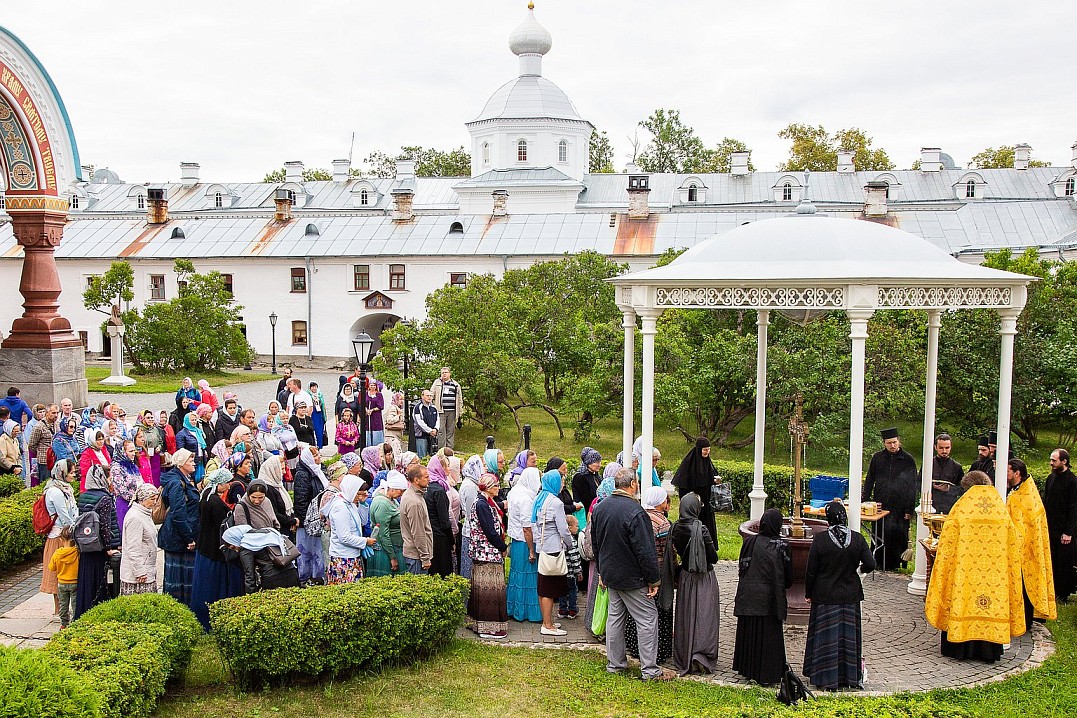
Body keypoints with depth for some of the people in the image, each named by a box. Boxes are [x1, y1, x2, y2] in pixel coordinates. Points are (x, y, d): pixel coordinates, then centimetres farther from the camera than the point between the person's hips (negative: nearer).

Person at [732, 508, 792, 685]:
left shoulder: (750, 541, -4)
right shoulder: (781, 546, -10)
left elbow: (741, 567, 4)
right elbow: (788, 576, -3)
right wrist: (782, 587, 17)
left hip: (748, 596, 3)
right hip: (769, 598, -2)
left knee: (748, 632, 14)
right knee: (769, 635, 6)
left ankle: (747, 668, 26)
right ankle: (767, 673, 11)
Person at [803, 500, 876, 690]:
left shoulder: (820, 539, -14)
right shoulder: (857, 539, -8)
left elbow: (811, 570, -9)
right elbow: (870, 564, -8)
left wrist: (808, 593, 3)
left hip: (825, 596, -2)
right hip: (850, 596, 2)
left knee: (826, 637, 7)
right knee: (848, 635, 14)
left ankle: (827, 678, 13)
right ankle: (850, 676, 23)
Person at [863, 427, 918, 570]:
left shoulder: (908, 460, 0)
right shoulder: (877, 458, 6)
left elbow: (913, 486, 0)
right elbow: (869, 481, 13)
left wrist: (910, 509, -5)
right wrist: (866, 503, 7)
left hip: (899, 507, -2)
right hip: (880, 505, 2)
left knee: (898, 535, -1)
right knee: (878, 536, 7)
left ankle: (894, 563, 12)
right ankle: (878, 562, 20)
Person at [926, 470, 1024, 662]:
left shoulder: (961, 508, -4)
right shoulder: (1003, 511, 6)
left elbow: (947, 548, -5)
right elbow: (1012, 551, 8)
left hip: (965, 572, -2)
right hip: (995, 573, 3)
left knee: (964, 596, 5)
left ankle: (959, 648, 9)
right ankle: (988, 650, 13)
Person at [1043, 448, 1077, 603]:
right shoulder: (1051, 478, 9)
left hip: (1064, 531, -6)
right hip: (1049, 529, 6)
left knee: (1064, 563, 2)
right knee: (1051, 561, 9)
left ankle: (1063, 595, 11)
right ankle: (1053, 591, 19)